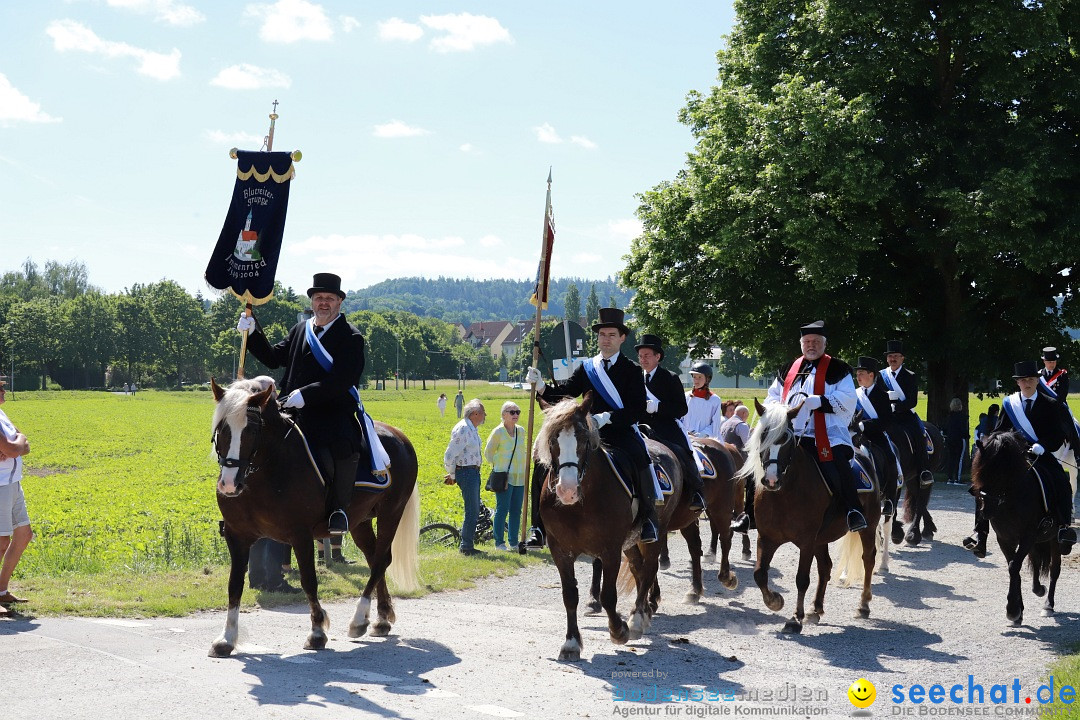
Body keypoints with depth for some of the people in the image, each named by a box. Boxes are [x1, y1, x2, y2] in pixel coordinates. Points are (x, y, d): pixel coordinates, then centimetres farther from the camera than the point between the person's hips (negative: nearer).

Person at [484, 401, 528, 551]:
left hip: (519, 477, 6)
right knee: (502, 509, -6)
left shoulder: (521, 431, 9)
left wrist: (524, 467, 14)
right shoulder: (498, 432, -7)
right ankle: (499, 542, 1)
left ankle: (514, 541, 17)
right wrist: (498, 466, 3)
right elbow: (488, 453, 2)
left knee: (516, 510, 8)